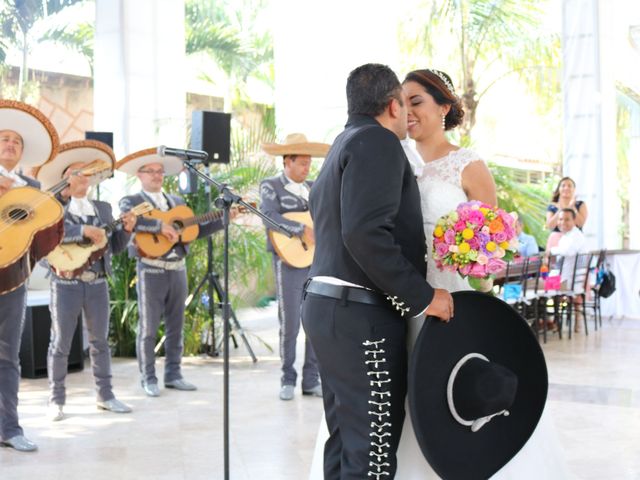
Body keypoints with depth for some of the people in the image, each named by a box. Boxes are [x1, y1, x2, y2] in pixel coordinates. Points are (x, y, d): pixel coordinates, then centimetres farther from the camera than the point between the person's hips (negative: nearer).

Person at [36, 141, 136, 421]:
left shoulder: (103, 208, 12)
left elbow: (114, 247, 11)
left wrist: (126, 229, -7)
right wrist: (84, 230, -28)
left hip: (97, 283, 4)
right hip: (66, 283, -4)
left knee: (100, 340, 9)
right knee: (61, 343, 1)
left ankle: (105, 395, 18)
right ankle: (56, 400, 10)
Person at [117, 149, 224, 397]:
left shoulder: (177, 202, 17)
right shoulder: (131, 201, 1)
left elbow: (197, 229, 12)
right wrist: (160, 225, -27)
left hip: (178, 268, 5)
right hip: (151, 270, -5)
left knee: (176, 326, 10)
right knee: (148, 327, -1)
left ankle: (173, 374, 19)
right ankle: (148, 379, 8)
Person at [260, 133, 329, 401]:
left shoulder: (313, 188, 16)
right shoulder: (271, 186, -1)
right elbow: (270, 216, -18)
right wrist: (303, 231, -24)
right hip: (290, 261, -5)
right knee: (290, 324, -2)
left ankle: (311, 379, 13)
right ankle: (288, 380, 11)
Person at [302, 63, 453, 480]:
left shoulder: (343, 144, 20)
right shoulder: (378, 141, -10)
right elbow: (365, 232, -23)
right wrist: (422, 296, -18)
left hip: (330, 307, 10)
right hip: (363, 317, -10)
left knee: (346, 442, 15)